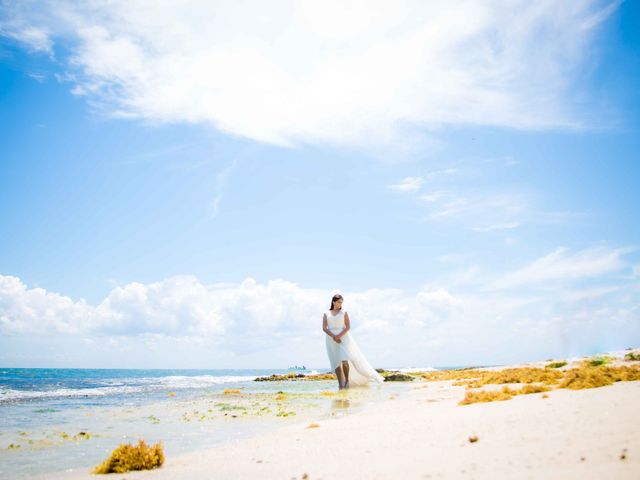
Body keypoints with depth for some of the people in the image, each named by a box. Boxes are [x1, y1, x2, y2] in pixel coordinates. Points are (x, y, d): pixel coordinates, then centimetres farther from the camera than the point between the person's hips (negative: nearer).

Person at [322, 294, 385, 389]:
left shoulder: (344, 313, 7)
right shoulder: (326, 314, 9)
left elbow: (348, 327, -2)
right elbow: (324, 328, 0)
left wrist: (339, 336, -17)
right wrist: (333, 337, -14)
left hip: (343, 338, -1)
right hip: (332, 341, 2)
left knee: (344, 360, -17)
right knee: (336, 362, -1)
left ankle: (347, 380, 0)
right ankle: (340, 384, 2)